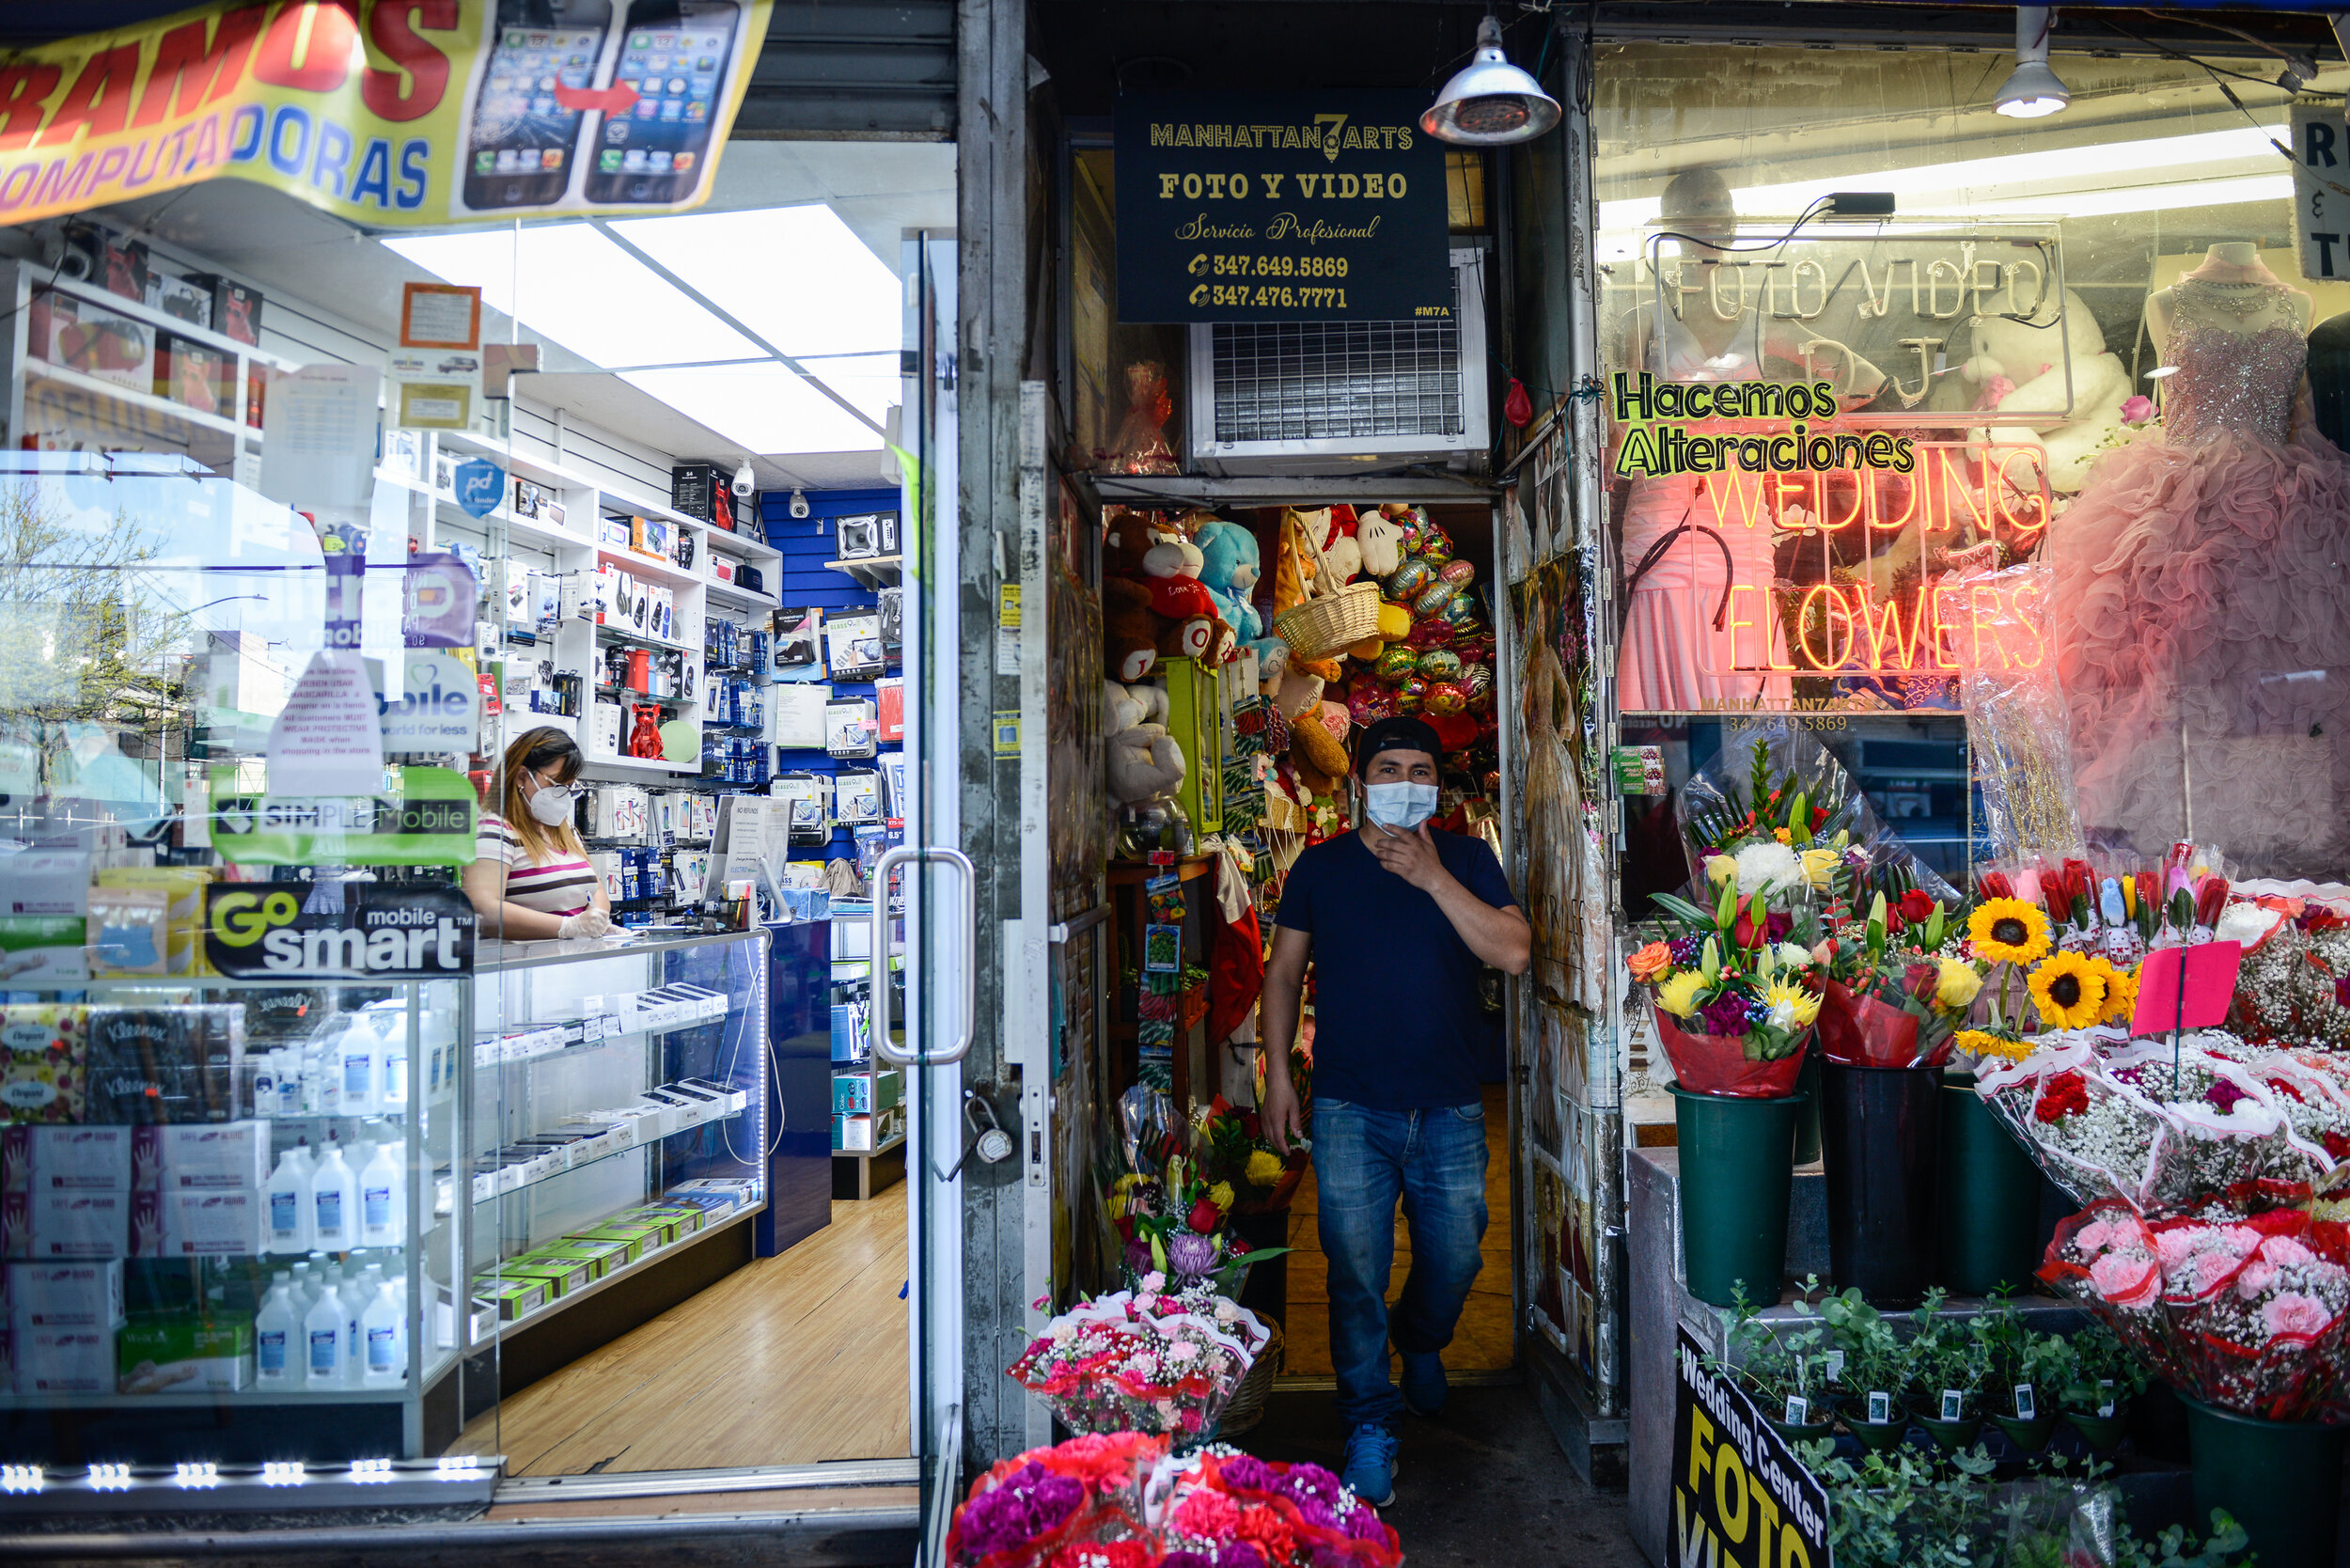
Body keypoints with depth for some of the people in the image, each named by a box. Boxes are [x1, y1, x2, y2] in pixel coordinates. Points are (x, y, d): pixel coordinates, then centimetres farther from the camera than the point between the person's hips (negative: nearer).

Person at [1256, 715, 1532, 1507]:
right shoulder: (1319, 867, 4)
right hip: (1350, 1109, -1)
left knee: (1454, 1259, 13)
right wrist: (1278, 1075, 1)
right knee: (1356, 1273, -1)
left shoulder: (1467, 859, 3)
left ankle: (1420, 1341, 46)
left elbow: (1514, 952, -10)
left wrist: (1433, 878, -16)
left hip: (1451, 1112, 1)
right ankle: (1370, 1430, 14)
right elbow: (1283, 973, 9)